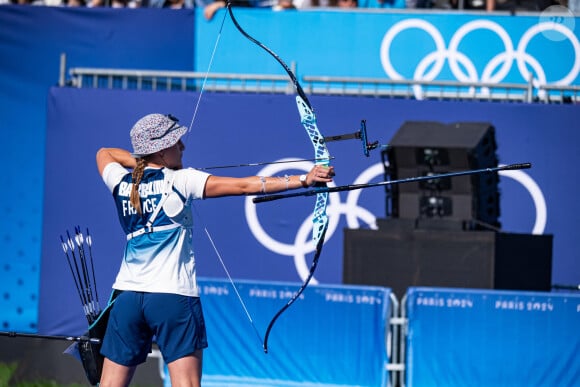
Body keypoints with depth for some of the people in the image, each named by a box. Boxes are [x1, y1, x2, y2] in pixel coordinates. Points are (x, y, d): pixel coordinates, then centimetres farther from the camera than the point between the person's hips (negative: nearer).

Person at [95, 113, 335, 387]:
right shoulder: (179, 181, -6)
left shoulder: (121, 183, 7)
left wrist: (141, 162, 18)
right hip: (173, 294, -5)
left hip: (127, 294, 5)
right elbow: (244, 186, -12)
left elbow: (104, 154, 30)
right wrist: (303, 180, -14)